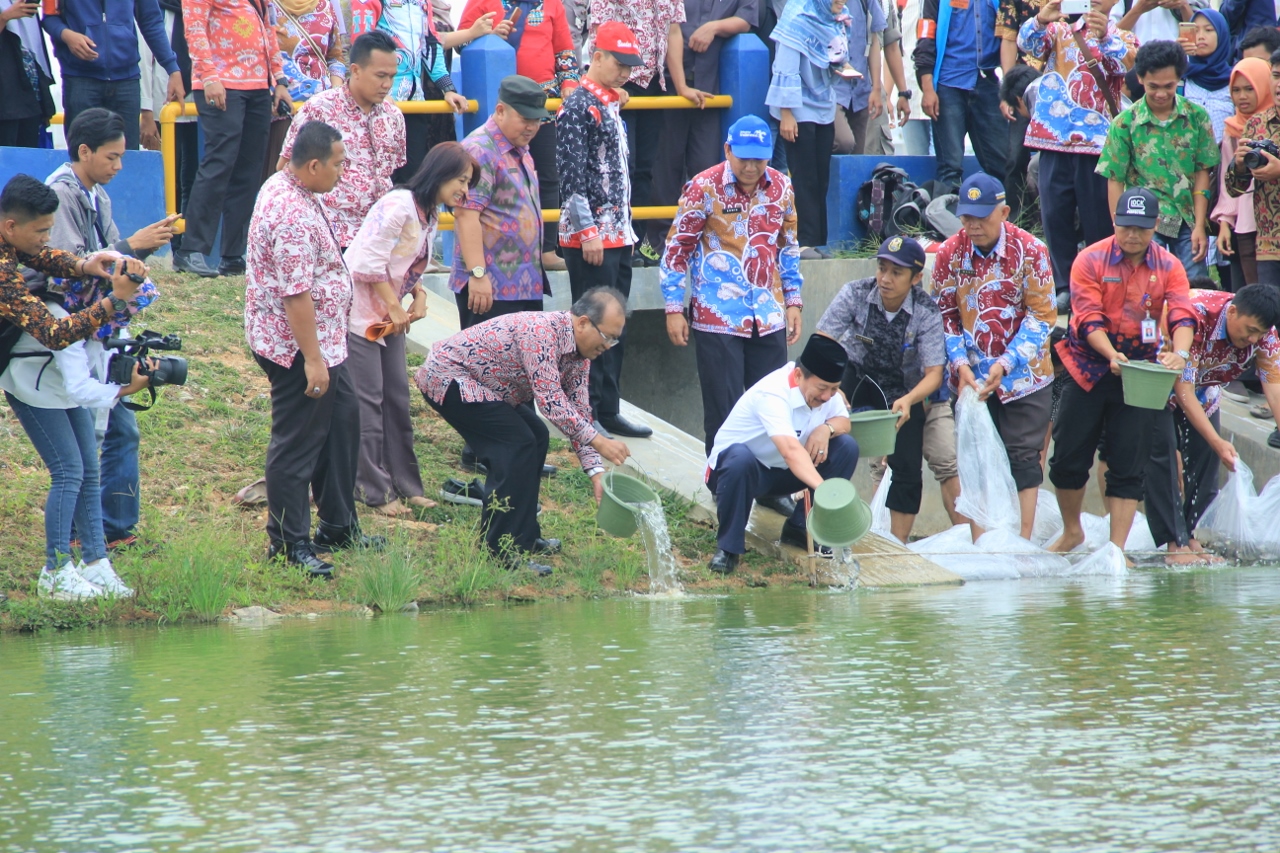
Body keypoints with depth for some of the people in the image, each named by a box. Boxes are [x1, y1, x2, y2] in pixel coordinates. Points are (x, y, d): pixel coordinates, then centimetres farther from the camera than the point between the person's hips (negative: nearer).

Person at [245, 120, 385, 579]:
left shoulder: (285, 187, 7)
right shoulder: (292, 214, -27)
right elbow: (296, 295, -28)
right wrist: (312, 360, -26)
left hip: (322, 341, 11)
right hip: (299, 348, -11)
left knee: (342, 421, 20)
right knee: (297, 443, -1)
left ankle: (338, 525, 31)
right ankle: (288, 544, 7)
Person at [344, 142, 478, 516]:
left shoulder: (429, 215, 10)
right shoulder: (399, 205, -20)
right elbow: (370, 263, -23)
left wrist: (419, 295, -2)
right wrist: (396, 308, -17)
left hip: (390, 318, 9)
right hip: (360, 313, -9)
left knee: (398, 399, 10)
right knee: (368, 403, -5)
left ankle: (405, 485, 16)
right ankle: (375, 492, -1)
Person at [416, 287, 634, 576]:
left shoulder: (577, 353, 3)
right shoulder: (541, 332, -28)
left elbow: (578, 414, 7)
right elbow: (549, 400, -33)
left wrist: (595, 471, -4)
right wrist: (597, 441, -32)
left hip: (473, 383, 11)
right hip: (448, 377, -11)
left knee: (534, 437, 13)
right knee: (517, 444, -18)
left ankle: (524, 536, 21)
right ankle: (505, 549, -17)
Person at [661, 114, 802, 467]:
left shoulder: (781, 187, 4)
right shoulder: (704, 188, -9)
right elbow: (677, 247, -4)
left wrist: (793, 302, 14)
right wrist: (674, 308, -6)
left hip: (769, 318, 4)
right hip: (717, 318, -4)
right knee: (723, 411, 0)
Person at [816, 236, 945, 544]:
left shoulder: (927, 313, -21)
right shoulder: (855, 295, -20)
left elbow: (934, 374, -21)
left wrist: (908, 401, -41)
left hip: (904, 390, 0)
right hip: (856, 377, 0)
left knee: (907, 469, -7)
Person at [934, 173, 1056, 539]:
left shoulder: (1030, 251, -9)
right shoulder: (950, 254, -2)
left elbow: (1041, 316, -9)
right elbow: (945, 316, 2)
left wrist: (1006, 364, -18)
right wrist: (961, 364, -13)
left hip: (1023, 374, -2)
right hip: (970, 378, 2)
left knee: (1022, 455, -3)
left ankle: (1023, 542, -1)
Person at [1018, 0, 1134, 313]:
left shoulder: (1121, 38, 9)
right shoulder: (1060, 30, 14)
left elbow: (1127, 63, -13)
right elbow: (1028, 44, -4)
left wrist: (1105, 36, -31)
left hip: (1097, 142, -2)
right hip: (1055, 138, 2)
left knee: (1098, 217, 0)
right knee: (1055, 215, 1)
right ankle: (1064, 286, 9)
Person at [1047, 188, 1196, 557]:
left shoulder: (1168, 267, -2)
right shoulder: (1091, 260, -8)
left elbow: (1183, 315, -14)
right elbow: (1088, 318, -16)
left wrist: (1180, 352, -34)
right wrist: (1112, 355, -33)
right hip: (1090, 370, -1)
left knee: (1129, 467, -3)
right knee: (1069, 459, 4)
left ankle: (1117, 550, 1)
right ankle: (1072, 533, 27)